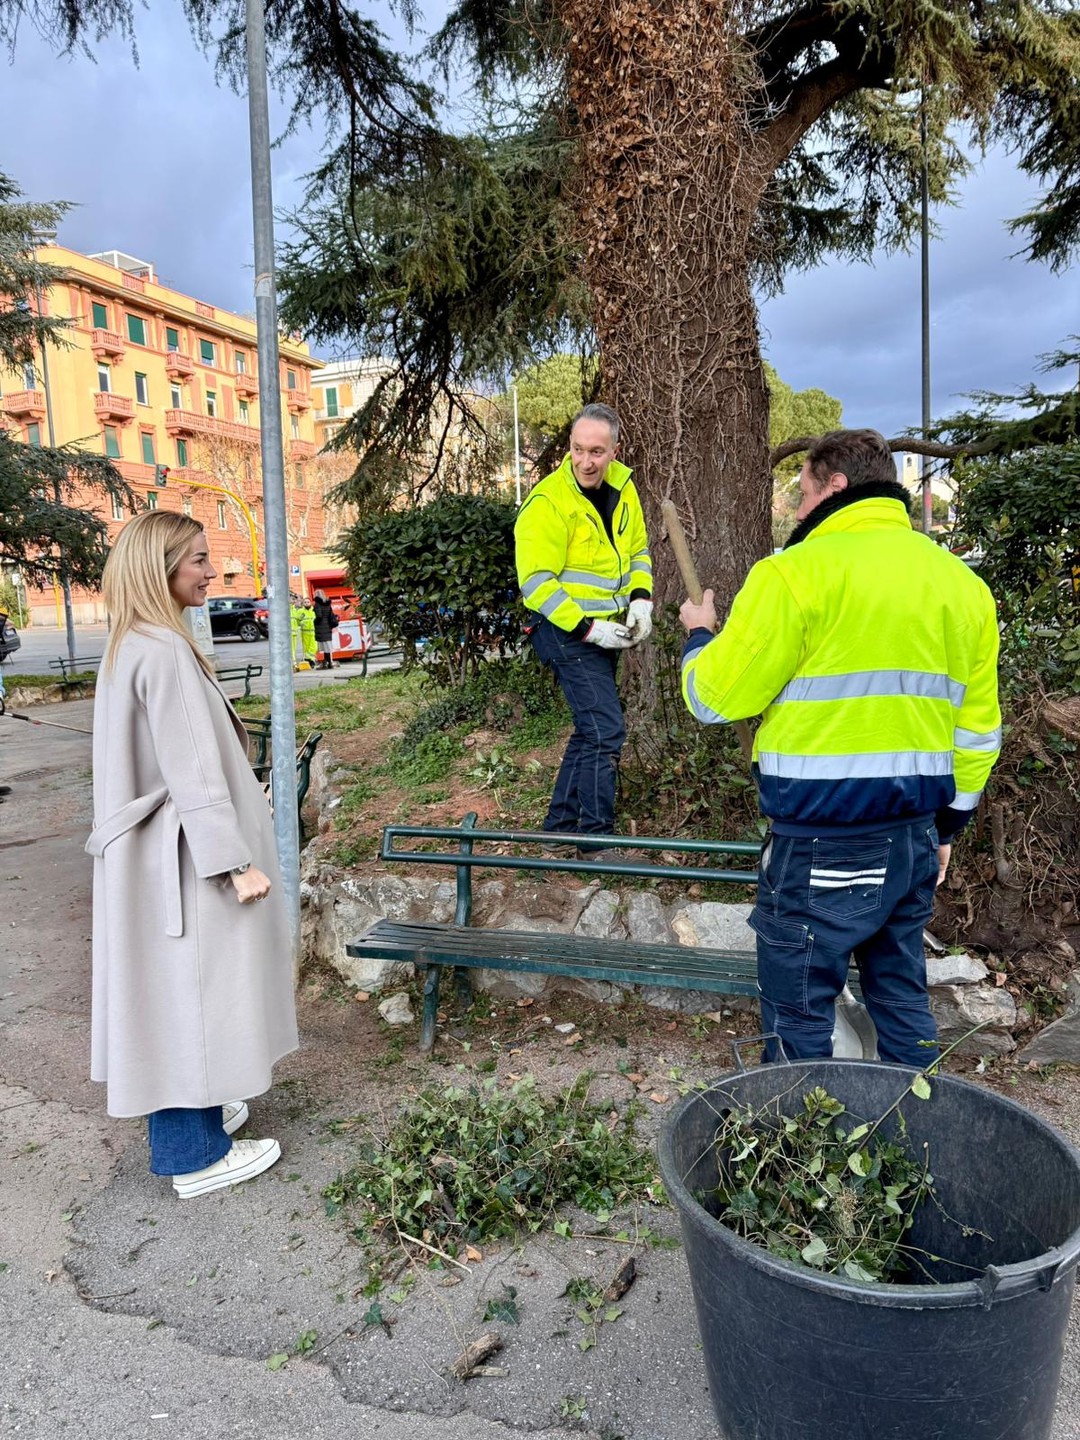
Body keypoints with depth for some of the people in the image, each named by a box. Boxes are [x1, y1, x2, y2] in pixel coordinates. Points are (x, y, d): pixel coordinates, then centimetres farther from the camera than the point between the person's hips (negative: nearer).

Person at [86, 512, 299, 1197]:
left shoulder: (132, 645, 10)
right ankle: (197, 1154, 15)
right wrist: (237, 860, -21)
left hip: (156, 853, 10)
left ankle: (193, 1111, 35)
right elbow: (192, 769, -24)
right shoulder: (164, 652, -21)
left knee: (172, 991, 19)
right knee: (191, 990, 1)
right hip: (186, 856, -10)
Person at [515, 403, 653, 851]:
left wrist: (641, 598, 0)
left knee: (590, 730, 14)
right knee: (605, 731, -12)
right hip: (568, 630, -8)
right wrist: (588, 629, -22)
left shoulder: (622, 487, 5)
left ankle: (560, 825, 28)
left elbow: (638, 549, 17)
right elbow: (537, 584, -20)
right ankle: (596, 839, 0)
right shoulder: (547, 503, -18)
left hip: (606, 630, 8)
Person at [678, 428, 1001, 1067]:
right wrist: (948, 824, 23)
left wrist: (699, 635, 10)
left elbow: (715, 698, -10)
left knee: (799, 1014, 7)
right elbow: (978, 729, 14)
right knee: (903, 996, 22)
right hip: (916, 837, 7)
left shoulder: (797, 572, -12)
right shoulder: (963, 582, 11)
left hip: (821, 843, -7)